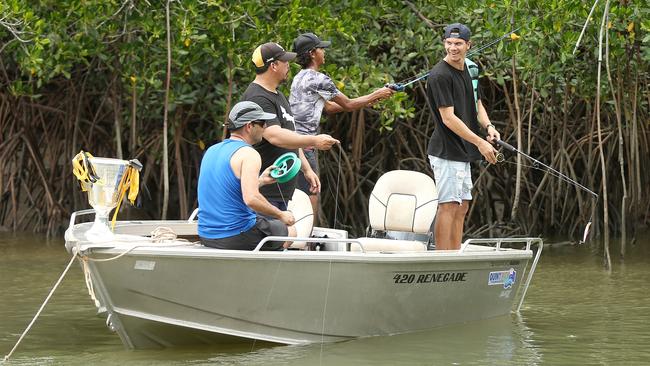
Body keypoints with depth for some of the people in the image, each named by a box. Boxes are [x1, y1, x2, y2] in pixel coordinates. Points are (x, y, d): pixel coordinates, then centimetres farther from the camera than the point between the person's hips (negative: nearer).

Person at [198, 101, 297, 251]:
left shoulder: (211, 151, 12)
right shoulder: (249, 154, -15)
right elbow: (251, 199, -28)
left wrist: (260, 180, 26)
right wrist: (280, 215, -14)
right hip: (235, 237, -8)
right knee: (289, 231, 17)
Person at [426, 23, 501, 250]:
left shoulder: (469, 70, 11)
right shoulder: (440, 76, -17)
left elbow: (477, 104, 21)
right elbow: (448, 118, -21)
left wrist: (488, 126, 0)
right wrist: (480, 142, -22)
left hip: (462, 152, 9)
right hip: (446, 152, -9)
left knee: (462, 207, 11)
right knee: (448, 206, -9)